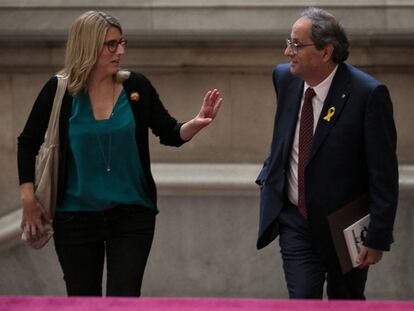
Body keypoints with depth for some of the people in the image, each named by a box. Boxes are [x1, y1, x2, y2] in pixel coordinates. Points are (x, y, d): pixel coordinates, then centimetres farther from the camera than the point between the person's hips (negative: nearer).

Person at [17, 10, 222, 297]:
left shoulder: (136, 87, -4)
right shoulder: (59, 91, -7)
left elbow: (170, 134, 1)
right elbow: (28, 144, 4)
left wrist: (196, 123, -20)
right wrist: (28, 198, -2)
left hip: (132, 215, 0)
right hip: (76, 217, 0)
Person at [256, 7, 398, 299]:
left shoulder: (368, 94, -19)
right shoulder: (285, 78, -2)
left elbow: (384, 173, -16)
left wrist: (378, 238, -16)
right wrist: (269, 175, 10)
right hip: (295, 223, 4)